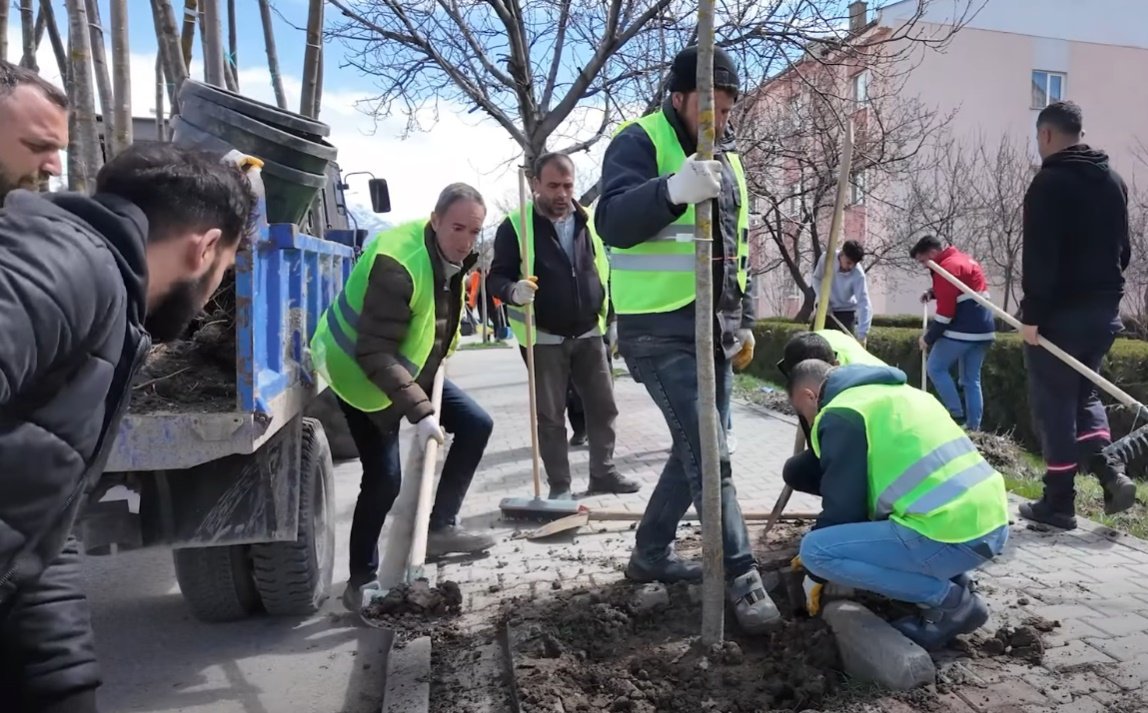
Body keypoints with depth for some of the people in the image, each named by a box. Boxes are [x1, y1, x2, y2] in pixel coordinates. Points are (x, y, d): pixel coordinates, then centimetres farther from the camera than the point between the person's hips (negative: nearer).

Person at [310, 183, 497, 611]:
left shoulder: (453, 257, -4)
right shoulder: (397, 264, -33)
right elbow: (374, 354, -36)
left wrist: (435, 367, 7)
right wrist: (420, 412, -41)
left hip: (411, 368, 8)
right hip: (362, 373, -8)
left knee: (476, 425, 2)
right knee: (384, 477, -11)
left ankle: (440, 528, 10)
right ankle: (361, 580, 7)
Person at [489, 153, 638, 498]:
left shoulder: (588, 221, 5)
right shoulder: (515, 226, -9)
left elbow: (605, 272, 13)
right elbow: (496, 278, -9)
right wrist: (514, 291, -31)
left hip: (588, 334, 4)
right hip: (544, 339, -4)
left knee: (603, 407, 9)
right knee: (551, 416, 4)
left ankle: (603, 473, 25)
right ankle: (559, 486, 15)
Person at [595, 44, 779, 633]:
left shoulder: (728, 159, 16)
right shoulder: (639, 143, -8)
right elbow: (613, 223, -24)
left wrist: (744, 321, 17)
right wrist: (674, 190, -40)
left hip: (714, 331, 8)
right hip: (660, 332, -8)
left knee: (696, 448, 13)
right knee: (710, 452, -10)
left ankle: (651, 553, 29)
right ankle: (742, 579, 0)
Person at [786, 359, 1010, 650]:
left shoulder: (840, 415, -5)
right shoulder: (895, 393, 23)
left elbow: (842, 505, -3)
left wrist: (816, 574, 13)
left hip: (952, 534, -10)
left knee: (815, 550, -8)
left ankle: (949, 600, -1)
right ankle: (953, 580, 15)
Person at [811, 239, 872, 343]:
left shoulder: (858, 275, -28)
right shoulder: (826, 258, -20)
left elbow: (863, 302, -31)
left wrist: (862, 333, -40)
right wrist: (822, 298, -19)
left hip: (845, 312, -3)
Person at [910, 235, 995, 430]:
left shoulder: (947, 267, -13)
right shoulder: (963, 259, 18)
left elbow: (946, 310, -17)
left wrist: (928, 337, -10)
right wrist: (933, 292, 13)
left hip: (963, 330, -10)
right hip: (983, 329, 10)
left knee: (935, 368, 2)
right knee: (972, 380, 11)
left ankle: (957, 414, -2)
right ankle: (973, 427, 10)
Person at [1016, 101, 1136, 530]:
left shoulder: (1049, 183, -12)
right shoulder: (1113, 180, 13)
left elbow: (1038, 257, -19)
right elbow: (1123, 249, 19)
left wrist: (1032, 314, -17)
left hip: (1061, 311, -8)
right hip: (1104, 308, 8)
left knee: (1054, 403, 0)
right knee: (1083, 393, 21)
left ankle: (1059, 502, 6)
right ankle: (1111, 473, 4)